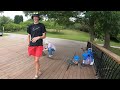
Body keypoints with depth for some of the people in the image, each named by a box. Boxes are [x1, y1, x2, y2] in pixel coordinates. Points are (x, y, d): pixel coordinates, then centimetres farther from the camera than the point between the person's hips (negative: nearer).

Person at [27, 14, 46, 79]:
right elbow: (29, 36, 14)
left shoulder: (42, 25, 0)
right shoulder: (30, 26, 7)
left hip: (39, 45, -3)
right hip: (32, 45, 3)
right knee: (35, 59, 12)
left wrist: (38, 37, -18)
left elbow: (44, 36, 0)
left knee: (36, 60, -5)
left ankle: (36, 75, 12)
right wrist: (29, 45, 6)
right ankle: (39, 71, 35)